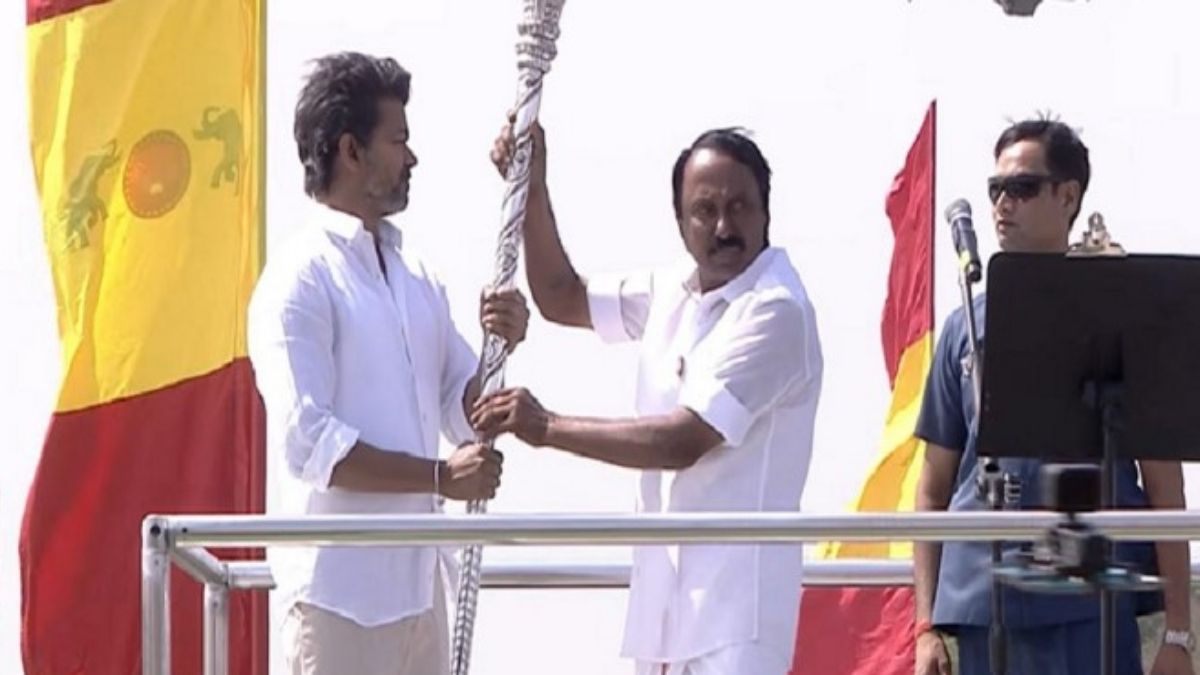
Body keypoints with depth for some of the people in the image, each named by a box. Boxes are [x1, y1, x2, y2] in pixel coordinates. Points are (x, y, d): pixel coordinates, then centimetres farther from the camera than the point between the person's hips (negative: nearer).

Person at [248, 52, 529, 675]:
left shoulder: (416, 276, 14)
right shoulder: (300, 280, -11)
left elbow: (464, 411, 16)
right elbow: (306, 441, -19)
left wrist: (500, 347, -4)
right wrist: (440, 477, -17)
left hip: (419, 580, 8)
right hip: (341, 590, -8)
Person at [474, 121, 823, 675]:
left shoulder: (775, 310, -16)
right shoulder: (673, 290, 11)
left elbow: (683, 441, -21)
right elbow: (563, 299, 23)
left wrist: (547, 428, -14)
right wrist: (533, 192, 10)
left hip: (734, 596, -9)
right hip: (668, 586, 9)